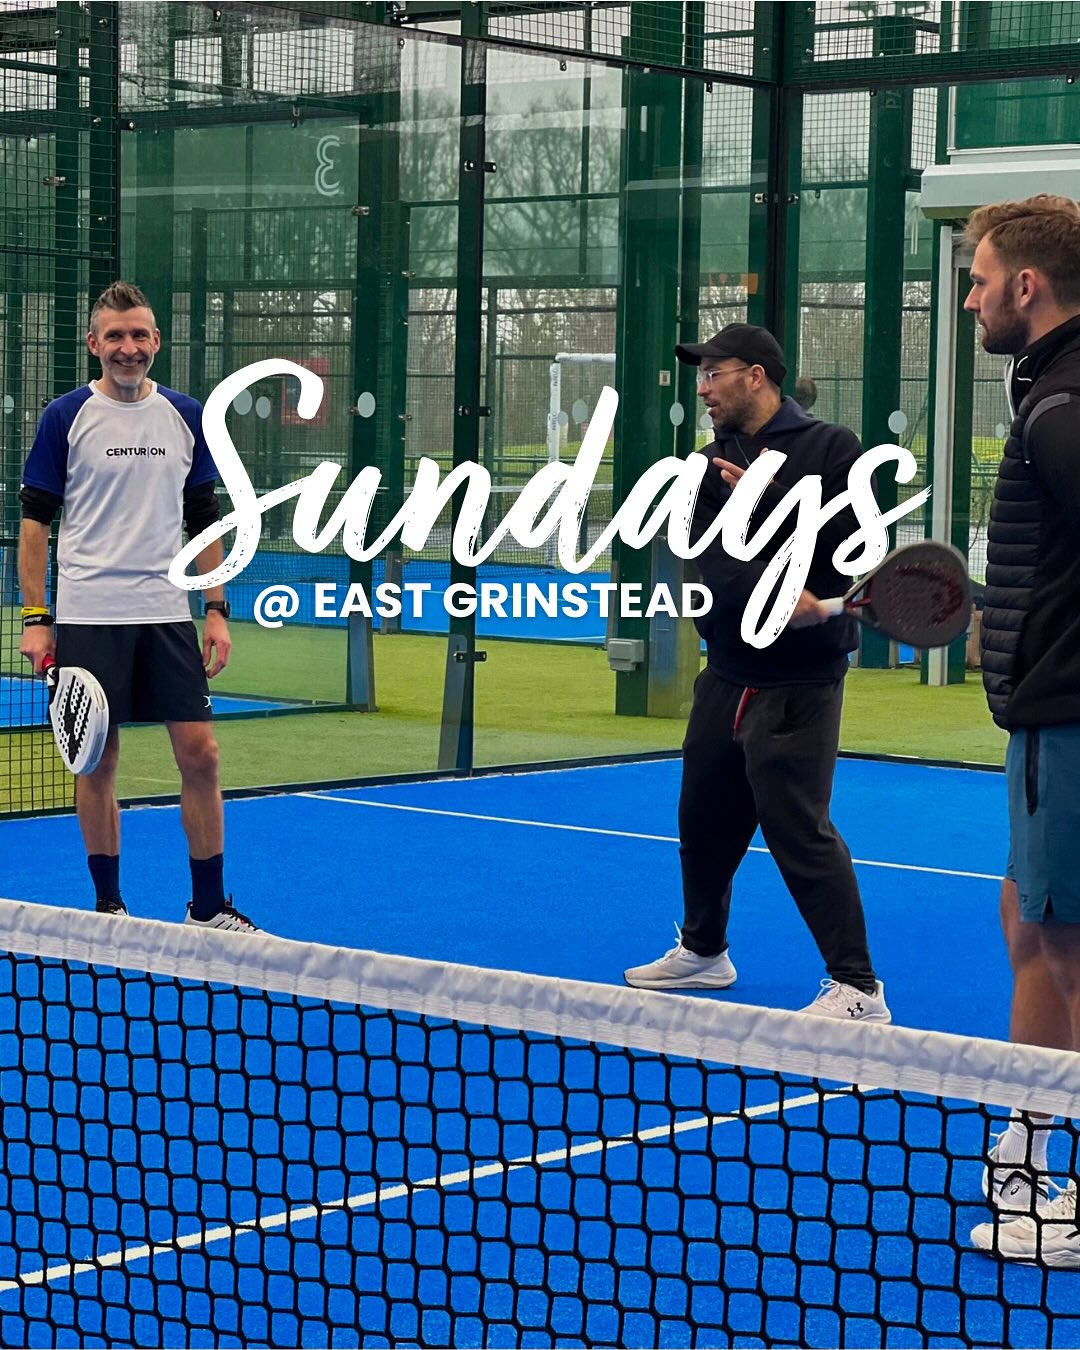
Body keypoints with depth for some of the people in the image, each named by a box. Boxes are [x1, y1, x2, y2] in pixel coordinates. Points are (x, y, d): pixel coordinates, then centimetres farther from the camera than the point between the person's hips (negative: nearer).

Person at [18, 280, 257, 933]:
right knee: (98, 762, 3)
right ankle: (109, 904, 15)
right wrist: (35, 619, -7)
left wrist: (219, 611, 5)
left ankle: (209, 907, 9)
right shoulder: (66, 417, -2)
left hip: (168, 614, 3)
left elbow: (204, 520, 12)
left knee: (200, 754, -2)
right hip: (88, 617, -2)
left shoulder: (187, 418, 7)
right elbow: (35, 520, -1)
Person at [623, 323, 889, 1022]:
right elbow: (712, 562, -4)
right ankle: (703, 950, 37)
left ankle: (859, 988, -8)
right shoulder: (718, 464, 11)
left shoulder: (831, 448, -6)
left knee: (799, 827, -13)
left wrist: (767, 499, -19)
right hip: (729, 672, 7)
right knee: (705, 817, 17)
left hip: (799, 681, -7)